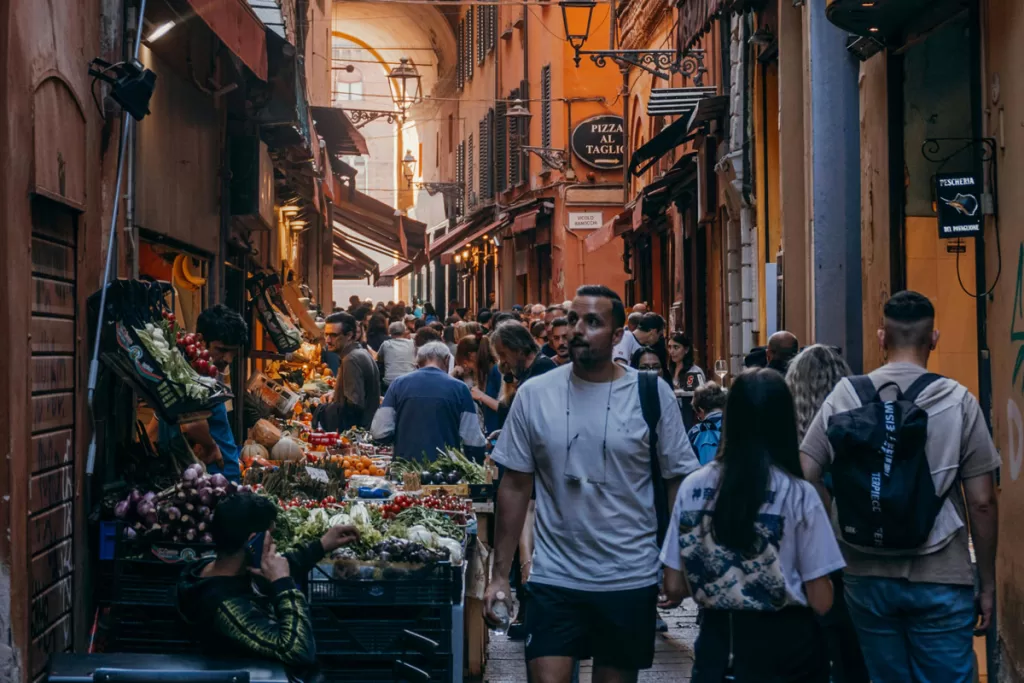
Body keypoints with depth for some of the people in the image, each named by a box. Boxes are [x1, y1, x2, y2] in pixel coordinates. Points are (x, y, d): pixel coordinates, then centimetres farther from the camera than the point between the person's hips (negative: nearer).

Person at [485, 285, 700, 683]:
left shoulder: (651, 394, -4)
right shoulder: (534, 394, -1)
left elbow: (679, 482, 0)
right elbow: (515, 487, 3)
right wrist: (500, 574, 1)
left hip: (631, 580, 0)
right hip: (553, 577, 0)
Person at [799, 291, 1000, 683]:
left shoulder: (843, 396, 0)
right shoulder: (958, 402, -6)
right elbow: (981, 503, -5)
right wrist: (987, 584, 5)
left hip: (867, 576, 3)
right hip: (940, 579, -3)